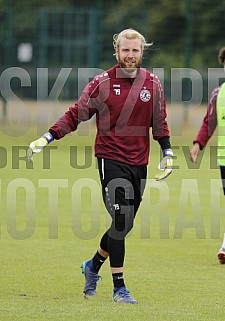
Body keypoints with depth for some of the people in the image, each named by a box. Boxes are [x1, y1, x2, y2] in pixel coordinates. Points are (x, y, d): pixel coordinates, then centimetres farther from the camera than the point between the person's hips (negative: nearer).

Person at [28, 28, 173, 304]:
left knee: (124, 225, 8)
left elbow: (159, 122, 17)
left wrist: (167, 152, 8)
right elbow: (76, 114, 1)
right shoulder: (102, 83, -3)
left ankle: (93, 266, 34)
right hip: (110, 158, -4)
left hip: (139, 162, 4)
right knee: (121, 221, -14)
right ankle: (119, 288, -7)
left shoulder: (153, 84, 6)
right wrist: (48, 137, -7)